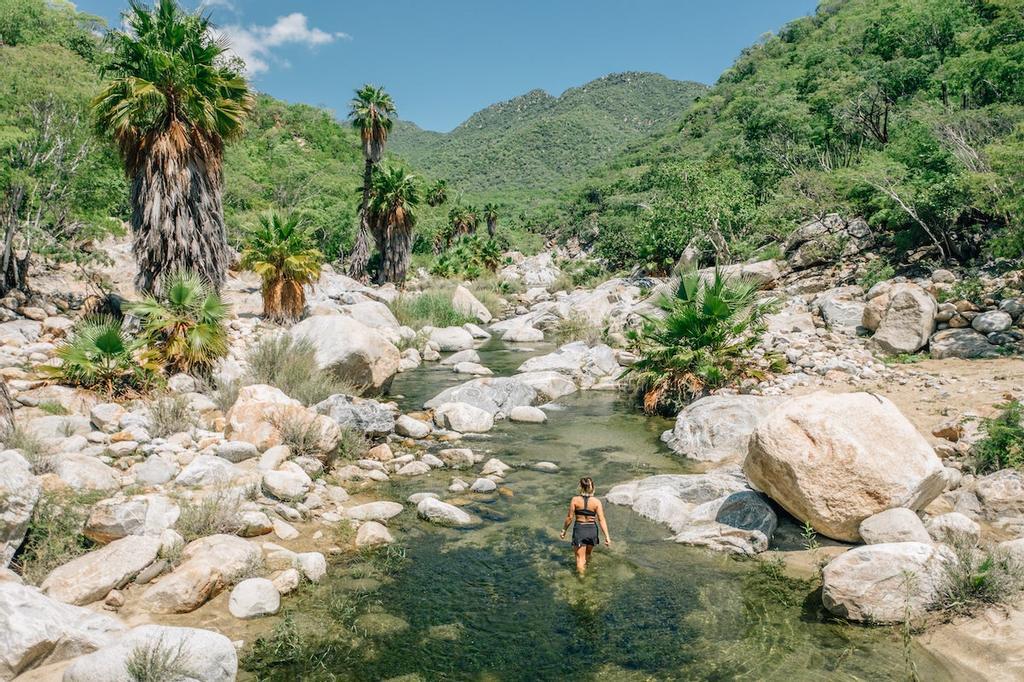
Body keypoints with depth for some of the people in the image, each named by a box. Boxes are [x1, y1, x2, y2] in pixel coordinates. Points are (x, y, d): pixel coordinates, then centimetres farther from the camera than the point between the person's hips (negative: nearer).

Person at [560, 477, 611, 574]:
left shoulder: (575, 500, -13)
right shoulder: (597, 502, -12)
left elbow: (570, 517, -8)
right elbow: (601, 520, -13)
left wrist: (564, 530, 6)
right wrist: (607, 536, -11)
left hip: (579, 529, -2)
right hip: (592, 530, 2)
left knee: (580, 557, 10)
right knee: (588, 554, 27)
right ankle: (584, 570, 47)